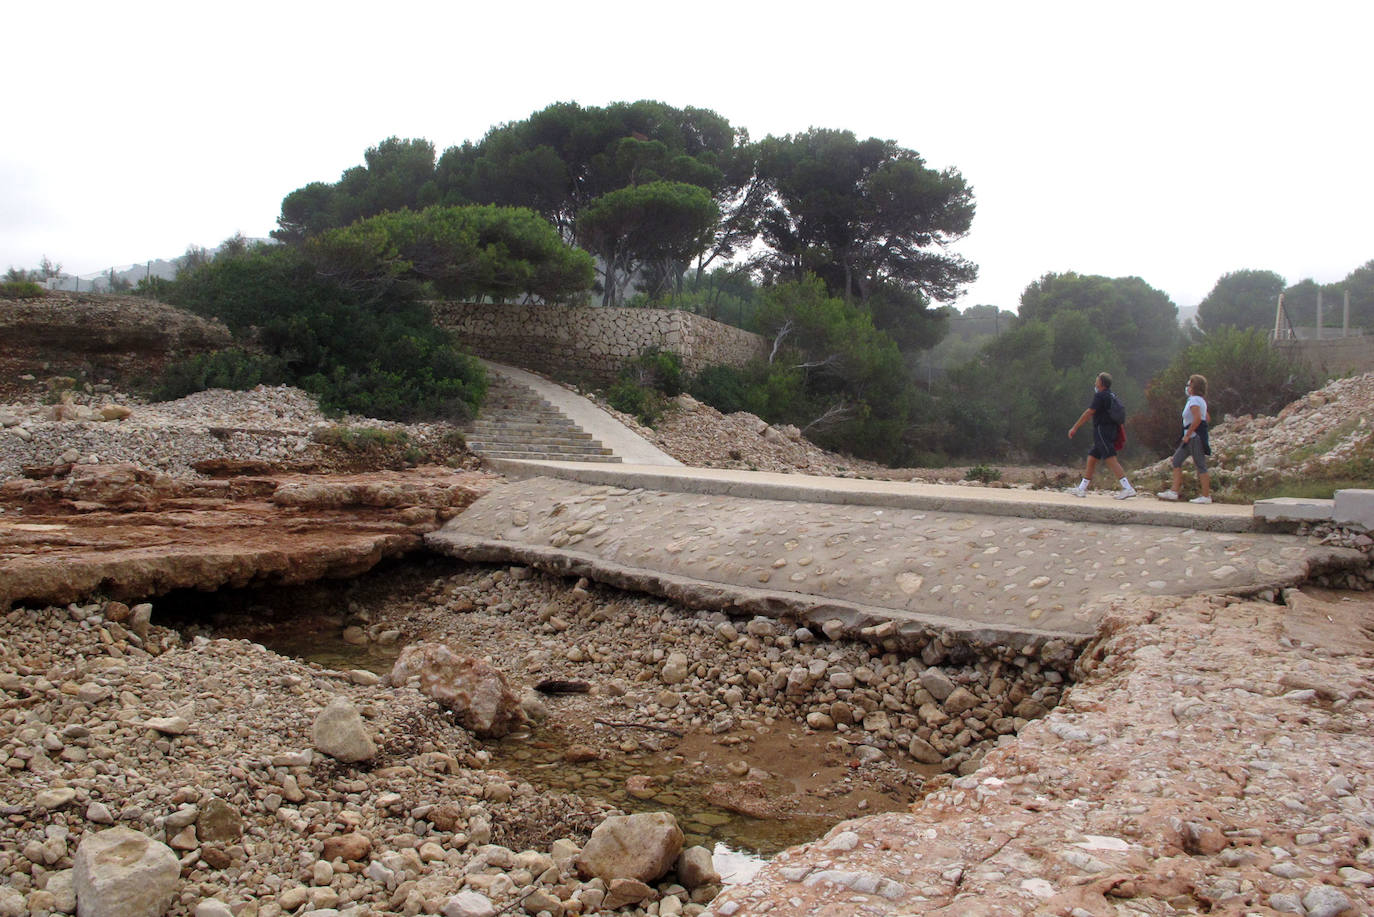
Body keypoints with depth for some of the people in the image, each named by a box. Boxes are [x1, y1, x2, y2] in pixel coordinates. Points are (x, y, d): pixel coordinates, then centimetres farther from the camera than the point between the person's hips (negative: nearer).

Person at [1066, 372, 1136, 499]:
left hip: (1102, 430, -10)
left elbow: (1088, 413, -12)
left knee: (1111, 459, -13)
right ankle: (1082, 489, 18)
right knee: (1092, 458, 14)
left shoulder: (1100, 396, -11)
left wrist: (1074, 428, -7)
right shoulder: (1110, 395, 16)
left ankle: (1128, 488, -19)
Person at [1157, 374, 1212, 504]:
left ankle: (1206, 496, -2)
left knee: (1200, 465, -6)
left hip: (1195, 436, -10)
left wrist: (1188, 435, -19)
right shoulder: (1199, 400, 16)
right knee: (1177, 460, 9)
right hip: (1192, 438, 10)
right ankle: (1174, 491, 8)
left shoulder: (1194, 400, -14)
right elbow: (1207, 418, 21)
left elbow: (1198, 419, -27)